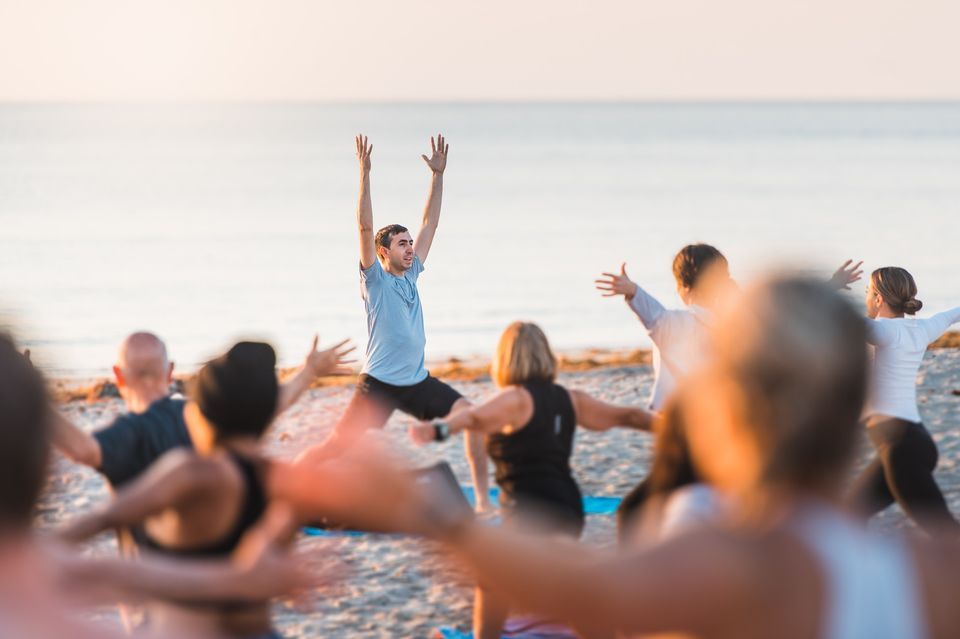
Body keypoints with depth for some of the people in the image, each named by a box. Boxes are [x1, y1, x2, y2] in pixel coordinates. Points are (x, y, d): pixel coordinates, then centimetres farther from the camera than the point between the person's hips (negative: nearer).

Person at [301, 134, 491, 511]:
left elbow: (429, 223, 14)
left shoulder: (411, 274, 11)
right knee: (337, 449, -7)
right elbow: (365, 227, -15)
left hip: (418, 382, 6)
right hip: (379, 383, -6)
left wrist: (437, 175, 11)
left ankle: (483, 498, -5)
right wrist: (364, 174, -21)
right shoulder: (374, 280, -4)